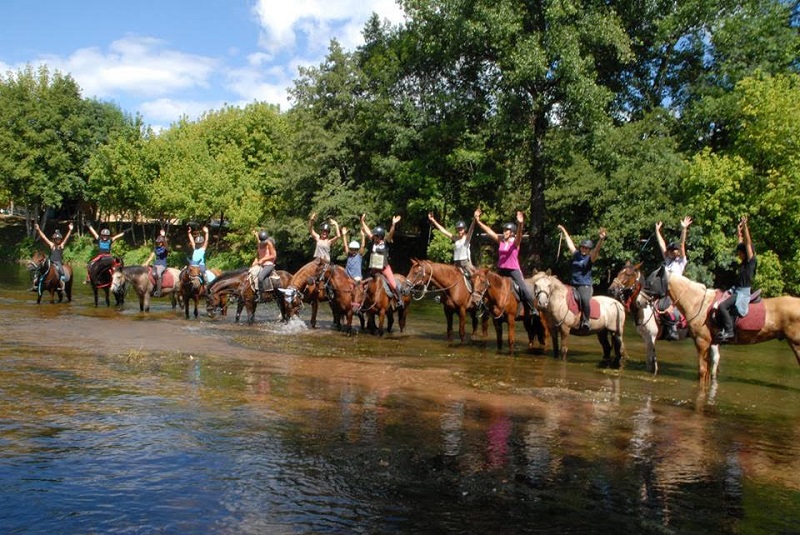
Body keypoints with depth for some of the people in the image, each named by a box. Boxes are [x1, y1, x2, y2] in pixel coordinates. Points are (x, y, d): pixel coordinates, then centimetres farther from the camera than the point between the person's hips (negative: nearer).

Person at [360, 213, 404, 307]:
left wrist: (393, 224, -34)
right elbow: (367, 230, 7)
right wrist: (362, 221, 6)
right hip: (374, 268, 5)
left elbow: (391, 233, -21)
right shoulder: (373, 242, 3)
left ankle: (399, 299, 7)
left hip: (384, 267, -5)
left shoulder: (386, 242, -7)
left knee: (393, 284, -11)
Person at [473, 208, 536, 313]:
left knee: (524, 290, -14)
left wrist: (520, 225, -51)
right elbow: (488, 231, 1)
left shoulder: (515, 242, -8)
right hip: (501, 270, 5)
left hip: (513, 270, -5)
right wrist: (478, 221, -6)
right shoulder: (500, 241, 4)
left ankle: (532, 309, 1)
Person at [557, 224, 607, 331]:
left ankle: (585, 322, -22)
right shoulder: (576, 255, 12)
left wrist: (601, 239, -37)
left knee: (585, 300, -32)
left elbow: (597, 249, -19)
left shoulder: (590, 258, -1)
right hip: (573, 285, 6)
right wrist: (564, 231, 31)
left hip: (585, 286, -6)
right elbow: (570, 242, 22)